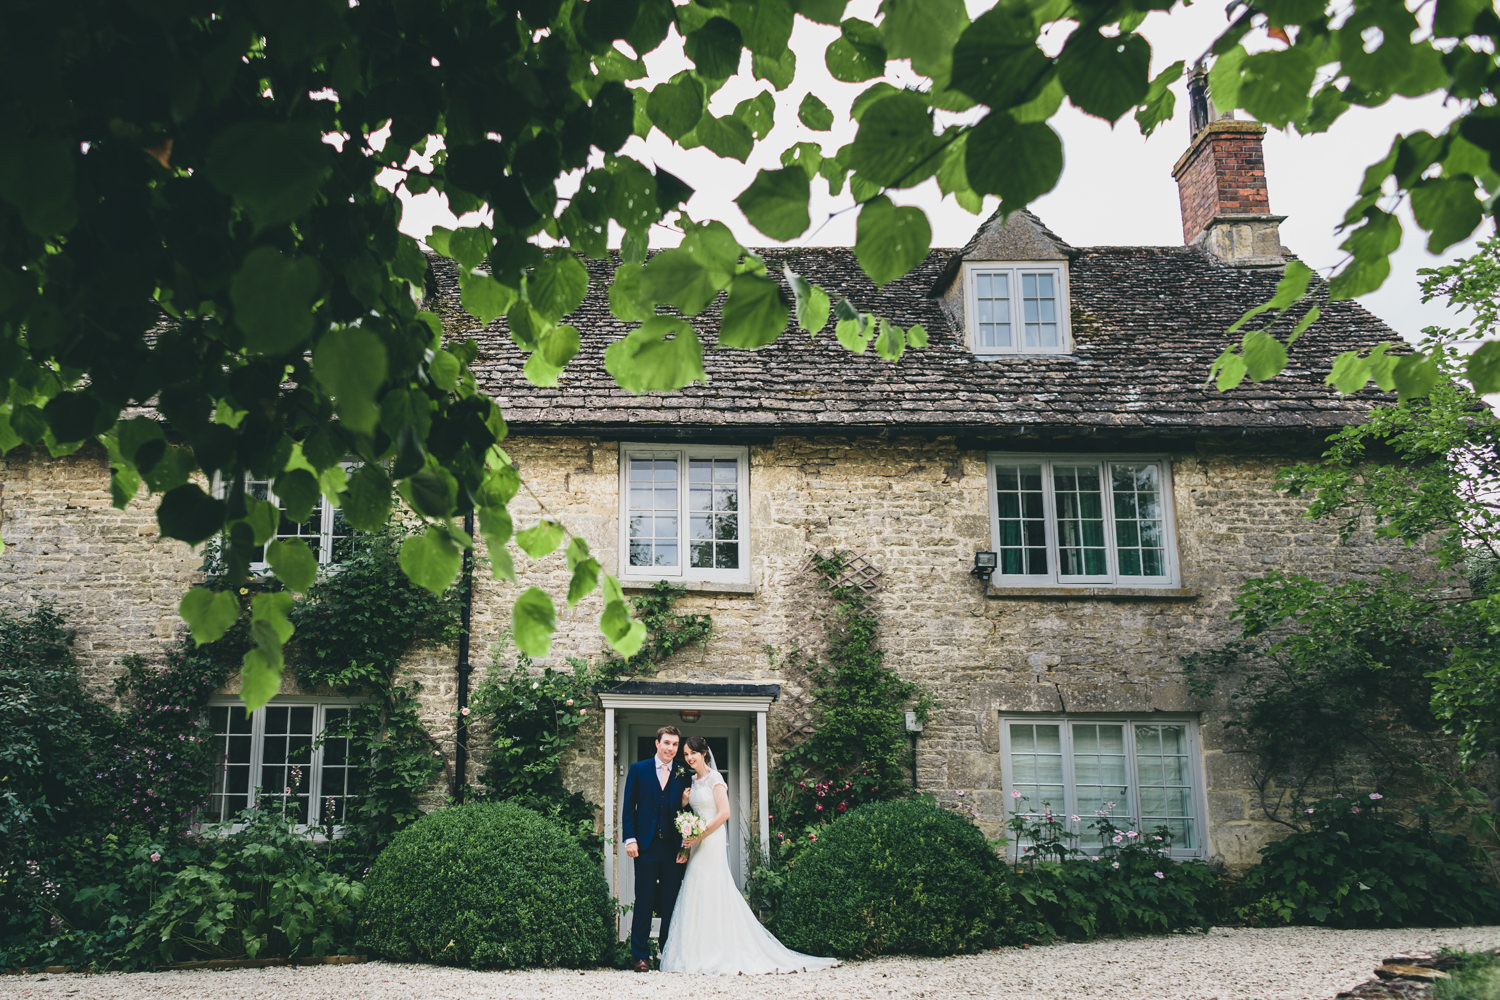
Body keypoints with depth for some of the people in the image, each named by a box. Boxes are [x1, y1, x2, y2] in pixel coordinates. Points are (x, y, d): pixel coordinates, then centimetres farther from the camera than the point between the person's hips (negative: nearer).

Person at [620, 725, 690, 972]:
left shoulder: (683, 775, 9)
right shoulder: (638, 769, 7)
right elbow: (629, 808, 5)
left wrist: (685, 845, -1)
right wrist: (630, 839, -5)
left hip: (673, 848, 1)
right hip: (646, 846, -1)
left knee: (672, 903, 4)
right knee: (644, 902, 0)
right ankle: (641, 956, 6)